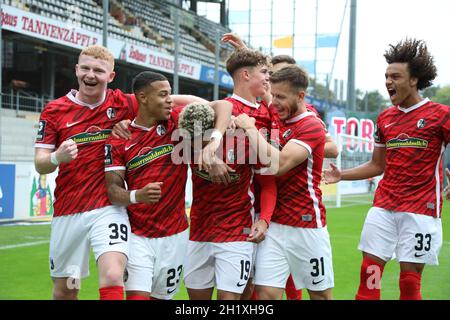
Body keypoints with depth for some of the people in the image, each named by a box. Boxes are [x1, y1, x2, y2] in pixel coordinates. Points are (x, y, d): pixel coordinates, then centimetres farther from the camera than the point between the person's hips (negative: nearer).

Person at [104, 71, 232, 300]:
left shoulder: (177, 120, -2)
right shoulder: (119, 139, -2)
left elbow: (223, 106, -12)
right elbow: (113, 190, -6)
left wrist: (213, 142, -31)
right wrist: (137, 196, -29)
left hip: (174, 235, 2)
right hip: (137, 236, -1)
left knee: (161, 296, 11)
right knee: (137, 295, -12)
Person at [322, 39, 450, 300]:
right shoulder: (385, 118, 11)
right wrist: (342, 175, 8)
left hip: (420, 210, -5)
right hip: (383, 208, 5)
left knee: (410, 282, -1)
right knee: (369, 274, 2)